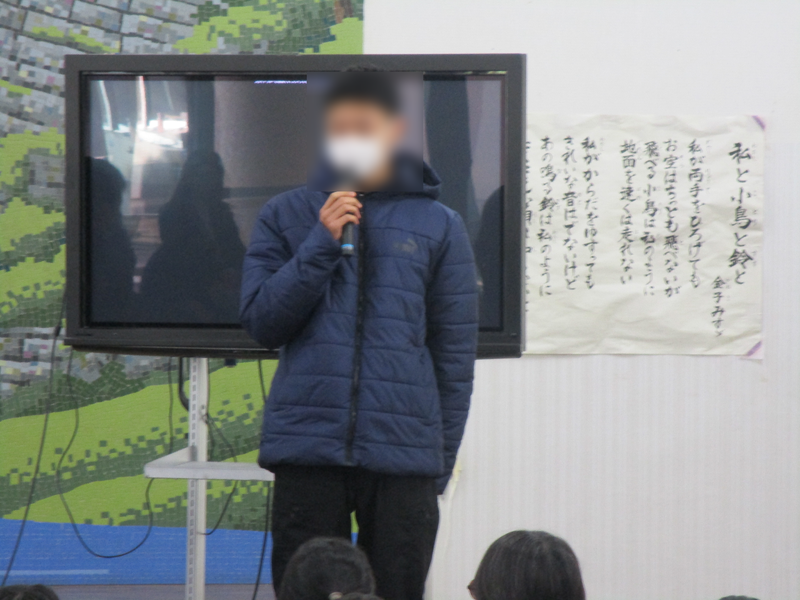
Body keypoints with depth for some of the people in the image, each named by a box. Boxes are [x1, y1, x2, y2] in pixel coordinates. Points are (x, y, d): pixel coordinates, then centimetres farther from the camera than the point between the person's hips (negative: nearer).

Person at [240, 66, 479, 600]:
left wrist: (441, 464, 3)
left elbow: (455, 354, 7)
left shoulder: (439, 226, 6)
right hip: (306, 450, 0)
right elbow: (261, 322, 0)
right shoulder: (286, 215, 8)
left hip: (403, 456, 0)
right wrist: (322, 245, -10)